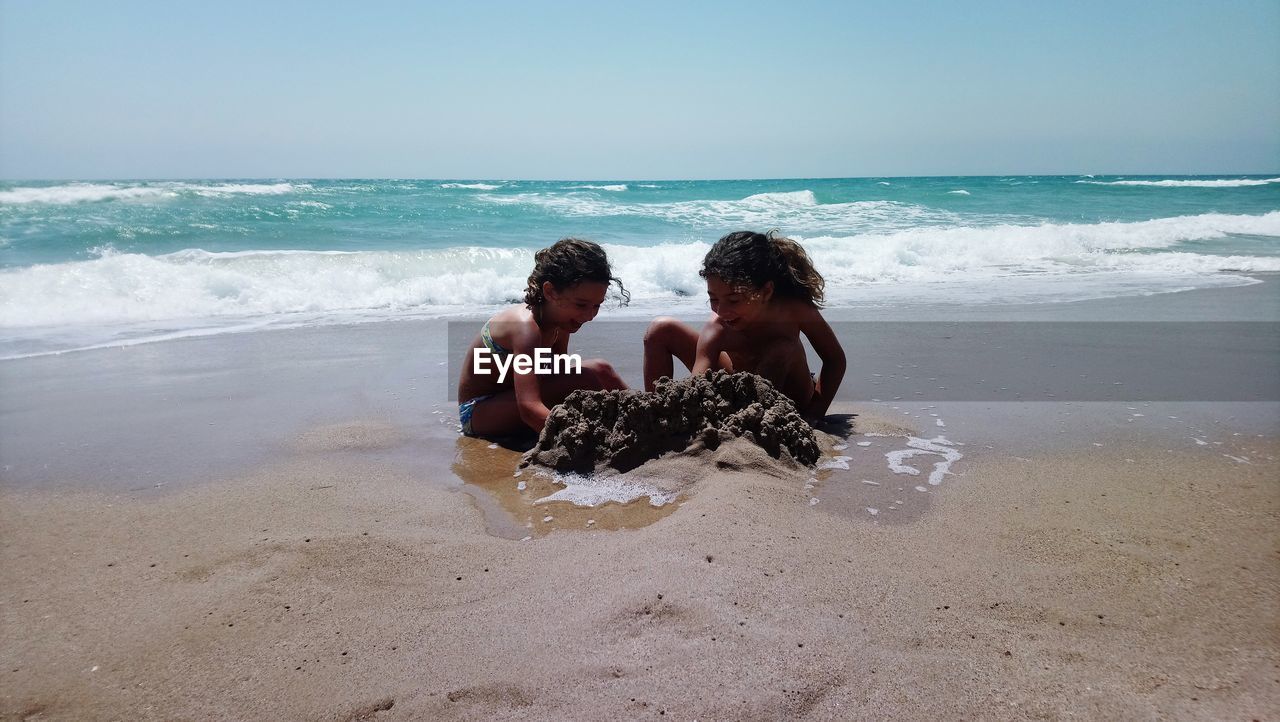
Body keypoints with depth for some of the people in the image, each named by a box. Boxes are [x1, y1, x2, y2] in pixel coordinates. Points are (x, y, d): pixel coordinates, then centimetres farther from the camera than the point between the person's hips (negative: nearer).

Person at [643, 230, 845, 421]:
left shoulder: (794, 310, -30)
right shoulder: (717, 329, -30)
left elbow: (835, 359, -15)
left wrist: (814, 414, -23)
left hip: (789, 398, -1)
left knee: (783, 350, -38)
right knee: (662, 329, -11)